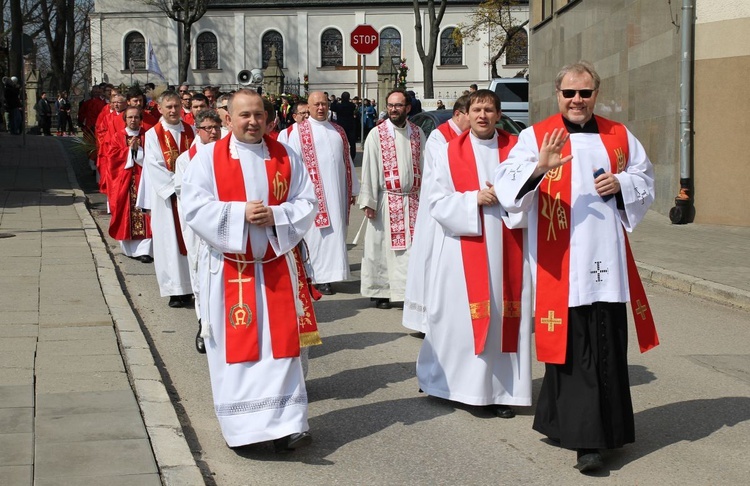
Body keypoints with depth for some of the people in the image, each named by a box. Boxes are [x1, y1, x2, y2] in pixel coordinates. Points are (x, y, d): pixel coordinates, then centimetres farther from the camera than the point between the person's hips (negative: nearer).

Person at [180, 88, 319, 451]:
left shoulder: (285, 156, 6)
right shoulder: (208, 156, -1)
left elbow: (307, 202, 3)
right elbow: (194, 204, -9)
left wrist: (276, 216, -14)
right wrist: (240, 213, -19)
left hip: (277, 265, 2)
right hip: (229, 268, -1)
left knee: (281, 346, 0)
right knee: (235, 348, 3)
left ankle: (286, 424, 4)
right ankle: (241, 426, 13)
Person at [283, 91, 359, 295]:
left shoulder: (338, 131, 15)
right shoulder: (299, 131, 0)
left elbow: (347, 161, 18)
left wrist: (353, 189, 17)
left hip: (338, 192, 5)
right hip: (315, 192, -5)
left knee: (336, 231, 5)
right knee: (319, 232, -4)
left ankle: (330, 272, 13)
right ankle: (321, 277, 0)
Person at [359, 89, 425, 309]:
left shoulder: (417, 133, 8)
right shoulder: (376, 134, -3)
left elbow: (424, 166, 10)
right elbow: (368, 169, -4)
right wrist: (368, 201, -9)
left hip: (412, 200, 3)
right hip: (386, 201, -3)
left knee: (413, 247, 3)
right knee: (383, 247, 3)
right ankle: (381, 292, 14)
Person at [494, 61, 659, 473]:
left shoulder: (618, 136, 11)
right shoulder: (535, 137, -1)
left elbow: (644, 178, 20)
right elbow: (507, 185, -13)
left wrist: (621, 184, -2)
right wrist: (539, 167, -33)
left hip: (606, 261, 4)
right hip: (560, 262, -3)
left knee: (608, 344, 4)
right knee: (570, 343, -3)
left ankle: (601, 430, 20)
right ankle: (585, 437, 3)